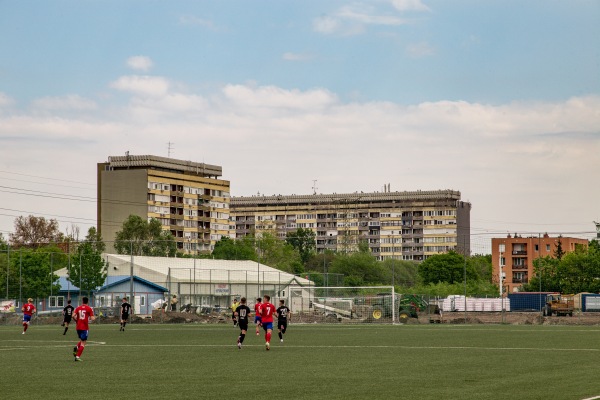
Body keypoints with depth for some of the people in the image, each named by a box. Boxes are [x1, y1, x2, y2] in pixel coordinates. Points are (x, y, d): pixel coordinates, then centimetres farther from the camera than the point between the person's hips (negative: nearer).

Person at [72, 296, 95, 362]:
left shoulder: (78, 308, 5)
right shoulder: (89, 309, -4)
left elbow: (73, 316, -6)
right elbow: (92, 318, -11)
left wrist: (77, 321, 11)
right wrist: (94, 318, 12)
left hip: (78, 327, 4)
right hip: (85, 327, -4)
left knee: (82, 340, 24)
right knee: (83, 342, 0)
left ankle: (76, 348, -3)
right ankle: (78, 356, -9)